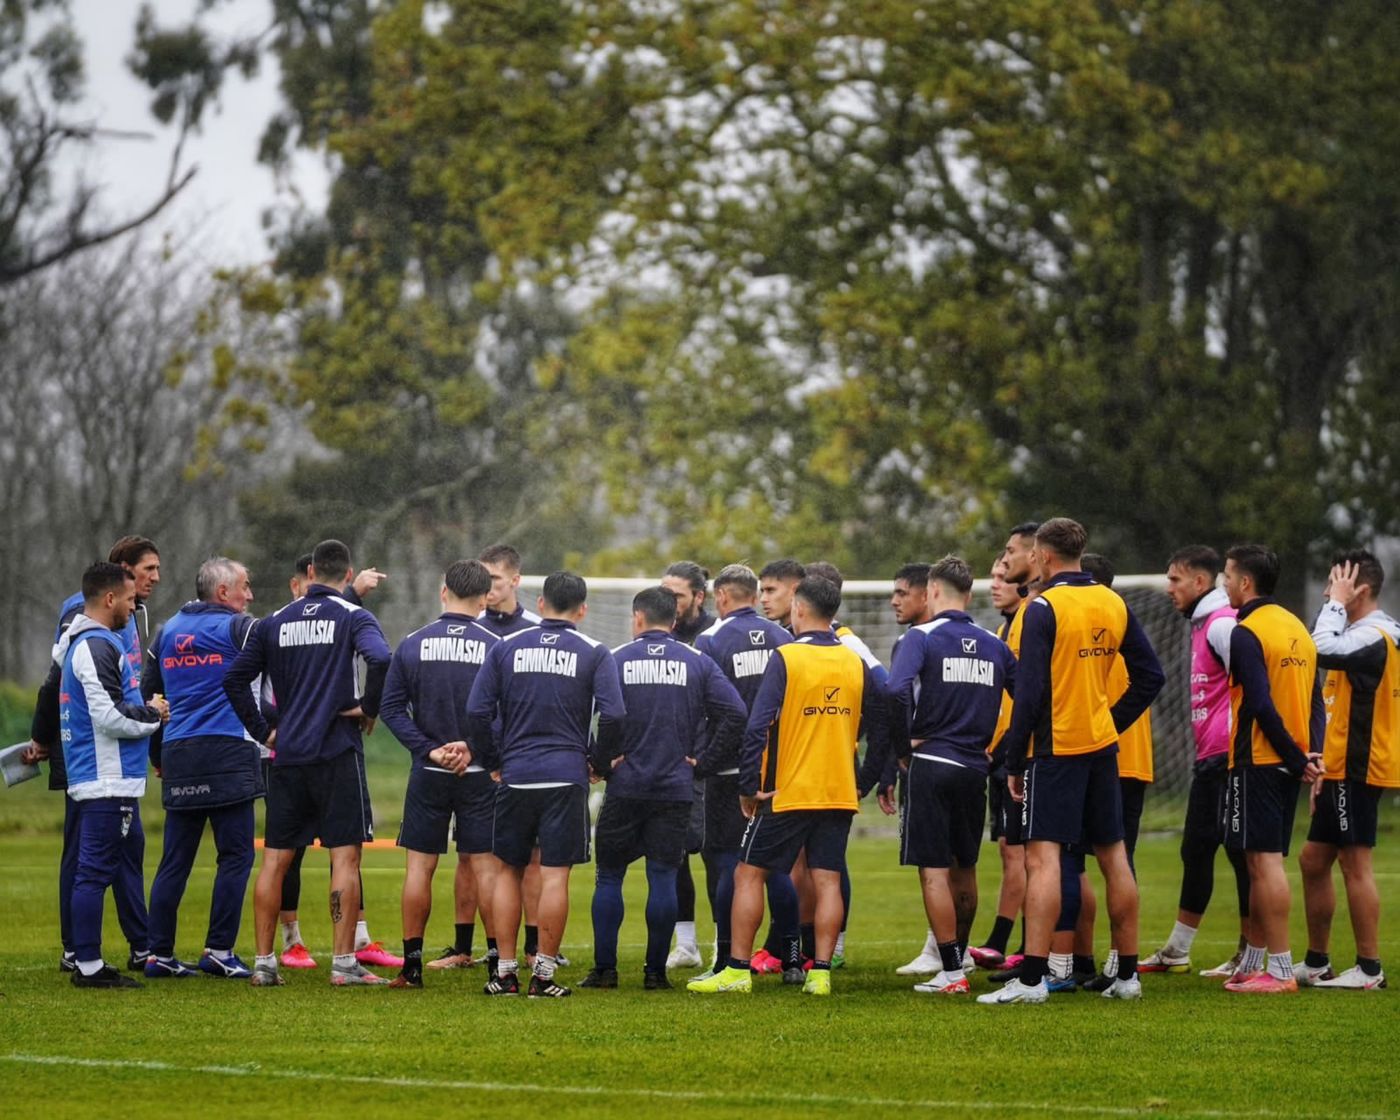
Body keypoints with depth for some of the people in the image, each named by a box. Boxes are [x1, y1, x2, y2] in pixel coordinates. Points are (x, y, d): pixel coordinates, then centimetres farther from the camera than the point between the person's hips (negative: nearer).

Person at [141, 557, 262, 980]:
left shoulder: (167, 632, 16)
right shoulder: (236, 628, -3)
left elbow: (147, 696, 19)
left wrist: (158, 755, 26)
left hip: (177, 756, 6)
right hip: (228, 755, -6)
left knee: (175, 860, 9)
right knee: (235, 854, -1)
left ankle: (159, 953, 7)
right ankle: (219, 950, -6)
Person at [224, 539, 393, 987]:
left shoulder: (274, 623, 10)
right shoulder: (353, 617, -3)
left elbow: (235, 678, 7)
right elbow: (380, 658, -22)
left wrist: (262, 730, 12)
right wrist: (368, 707, -8)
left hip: (287, 755, 4)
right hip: (337, 752, -4)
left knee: (274, 859, 7)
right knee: (345, 857, 0)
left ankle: (264, 963, 6)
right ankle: (344, 963, -4)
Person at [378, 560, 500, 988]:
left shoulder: (412, 645, 0)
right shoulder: (496, 647, -5)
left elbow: (390, 707, -3)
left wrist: (429, 750, -6)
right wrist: (474, 746, -1)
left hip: (429, 774, 1)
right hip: (481, 775, -1)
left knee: (419, 865, 5)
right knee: (482, 863, 4)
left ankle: (411, 965, 6)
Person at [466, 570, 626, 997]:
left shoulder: (506, 648, 5)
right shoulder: (594, 653, -1)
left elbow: (477, 710, 0)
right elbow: (613, 714, -10)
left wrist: (492, 761, 12)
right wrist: (600, 758, 7)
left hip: (515, 775, 2)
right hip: (567, 777, -2)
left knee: (508, 870, 11)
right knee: (555, 875, 1)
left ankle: (505, 973, 10)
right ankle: (544, 974, -1)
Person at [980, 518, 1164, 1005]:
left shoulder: (1044, 608, -12)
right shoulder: (1113, 604, 8)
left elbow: (1030, 691, -15)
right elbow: (1150, 676, 10)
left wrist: (1014, 762, -9)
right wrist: (1112, 722, 15)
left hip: (1055, 750, -6)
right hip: (1102, 747, 6)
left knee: (1043, 857, -10)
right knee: (1113, 856, 12)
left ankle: (1032, 978, -18)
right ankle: (1127, 975, 17)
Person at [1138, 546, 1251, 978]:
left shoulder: (1222, 624, -13)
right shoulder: (1203, 624, 19)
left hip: (1228, 758, -10)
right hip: (1209, 759, 10)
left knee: (1239, 851, -6)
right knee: (1196, 852, 14)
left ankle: (1250, 955, -2)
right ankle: (1177, 952, 21)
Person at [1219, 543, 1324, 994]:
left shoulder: (1246, 633, -13)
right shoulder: (1297, 627, 14)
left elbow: (1261, 705, -19)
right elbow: (1316, 699, 12)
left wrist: (1298, 759, -14)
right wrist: (1312, 753, 3)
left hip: (1257, 762, -9)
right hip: (1289, 764, 9)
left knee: (1264, 860, -8)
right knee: (1264, 863, 15)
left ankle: (1280, 970, -10)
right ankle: (1253, 962, 22)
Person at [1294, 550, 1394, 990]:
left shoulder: (1373, 636, -14)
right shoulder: (1359, 635, 19)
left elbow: (1323, 650, -33)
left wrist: (1336, 604, -19)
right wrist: (1326, 766, 21)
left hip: (1358, 770, -11)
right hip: (1342, 769, 11)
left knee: (1355, 863, -8)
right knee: (1313, 860, 13)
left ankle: (1369, 969, -5)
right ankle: (1317, 962, 19)